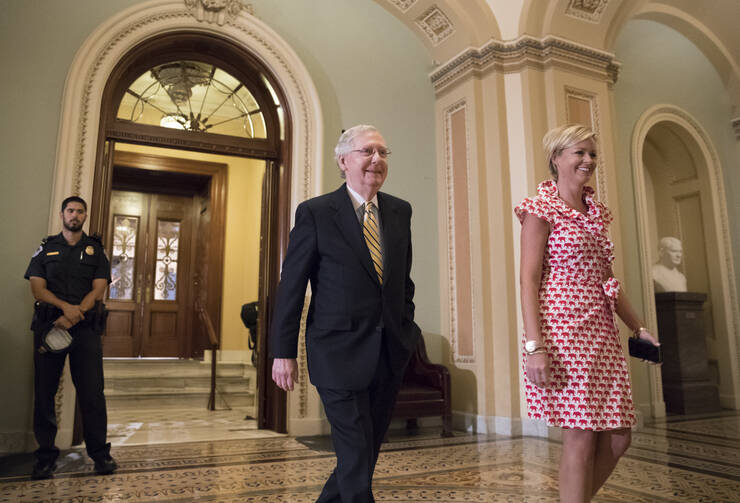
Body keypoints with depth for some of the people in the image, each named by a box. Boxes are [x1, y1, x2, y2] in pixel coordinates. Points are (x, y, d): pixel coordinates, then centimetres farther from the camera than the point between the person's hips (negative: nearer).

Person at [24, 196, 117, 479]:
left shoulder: (95, 249, 11)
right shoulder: (46, 248, 13)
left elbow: (98, 291, 1)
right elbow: (37, 289, 2)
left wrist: (71, 317, -12)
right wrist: (65, 306, -16)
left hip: (85, 327, -1)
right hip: (48, 325, 1)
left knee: (92, 391, -4)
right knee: (44, 392, 3)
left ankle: (100, 454, 4)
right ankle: (46, 457, 12)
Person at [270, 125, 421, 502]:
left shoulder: (400, 211, 8)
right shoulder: (315, 212, -6)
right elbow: (291, 286, -6)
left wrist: (408, 328, 12)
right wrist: (283, 352, -7)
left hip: (390, 353, 6)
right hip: (341, 353, -5)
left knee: (367, 452, 17)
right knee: (356, 458, 0)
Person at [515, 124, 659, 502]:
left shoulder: (595, 213, 17)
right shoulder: (541, 209, -4)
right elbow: (528, 280, -12)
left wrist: (638, 327, 17)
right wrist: (534, 345, -20)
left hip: (601, 332, 8)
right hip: (563, 328, -8)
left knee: (618, 436, 8)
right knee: (580, 438, -4)